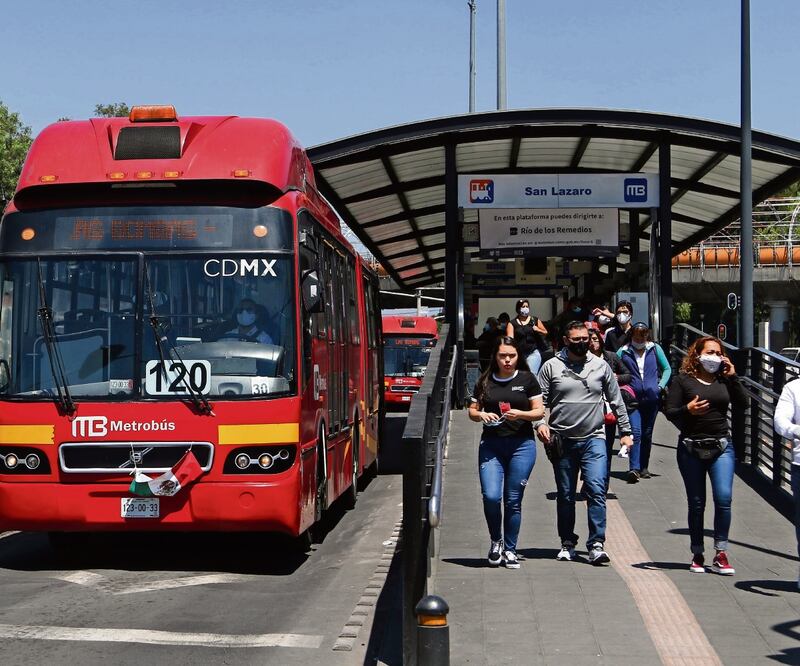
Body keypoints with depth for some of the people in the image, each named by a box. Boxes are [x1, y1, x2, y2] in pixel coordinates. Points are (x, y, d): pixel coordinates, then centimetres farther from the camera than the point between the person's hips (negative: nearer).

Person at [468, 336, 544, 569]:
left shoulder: (527, 379, 3)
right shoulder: (485, 381, 8)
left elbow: (539, 411, 3)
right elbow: (472, 410, 14)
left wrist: (520, 414, -15)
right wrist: (481, 415, -8)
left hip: (521, 444, -1)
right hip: (491, 444, 1)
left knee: (513, 500, 2)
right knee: (491, 496, -11)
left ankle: (510, 549, 17)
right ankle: (496, 541, 15)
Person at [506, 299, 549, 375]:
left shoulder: (535, 320, 8)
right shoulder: (512, 323, 4)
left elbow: (545, 332, 18)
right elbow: (510, 339, -8)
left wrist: (538, 330, -3)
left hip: (533, 352, -1)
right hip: (519, 353, 1)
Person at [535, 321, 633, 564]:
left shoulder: (601, 366, 7)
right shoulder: (551, 366, 3)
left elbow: (616, 400, 13)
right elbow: (540, 400, 4)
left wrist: (625, 430, 10)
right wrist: (540, 423, -12)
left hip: (593, 439, 0)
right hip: (562, 441, 0)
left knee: (596, 490, -13)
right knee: (565, 495, 9)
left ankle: (596, 544, -12)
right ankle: (567, 543, 23)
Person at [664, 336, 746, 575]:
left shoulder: (724, 380, 10)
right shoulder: (684, 380, 0)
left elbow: (742, 404, 0)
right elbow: (669, 411, -4)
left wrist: (732, 377, -5)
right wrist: (687, 409, -22)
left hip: (721, 447, 2)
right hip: (691, 447, -2)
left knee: (724, 498, -12)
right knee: (696, 504, 5)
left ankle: (721, 555, -4)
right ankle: (697, 555, 16)